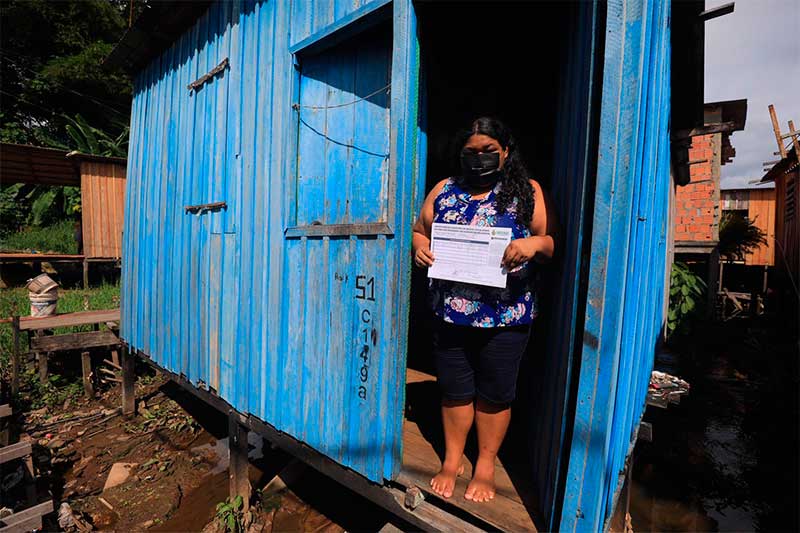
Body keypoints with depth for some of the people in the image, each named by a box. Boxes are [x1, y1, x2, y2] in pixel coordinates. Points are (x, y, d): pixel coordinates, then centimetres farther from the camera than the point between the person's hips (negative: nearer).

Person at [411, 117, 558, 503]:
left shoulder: (528, 192, 3)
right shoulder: (444, 191, 10)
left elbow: (554, 243, 1)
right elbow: (420, 231, 15)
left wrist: (535, 243, -21)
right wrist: (419, 246, -8)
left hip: (506, 316, -1)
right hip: (450, 312, 2)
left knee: (494, 394, 12)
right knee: (454, 390, 14)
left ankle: (486, 465, 35)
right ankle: (452, 460, 36)